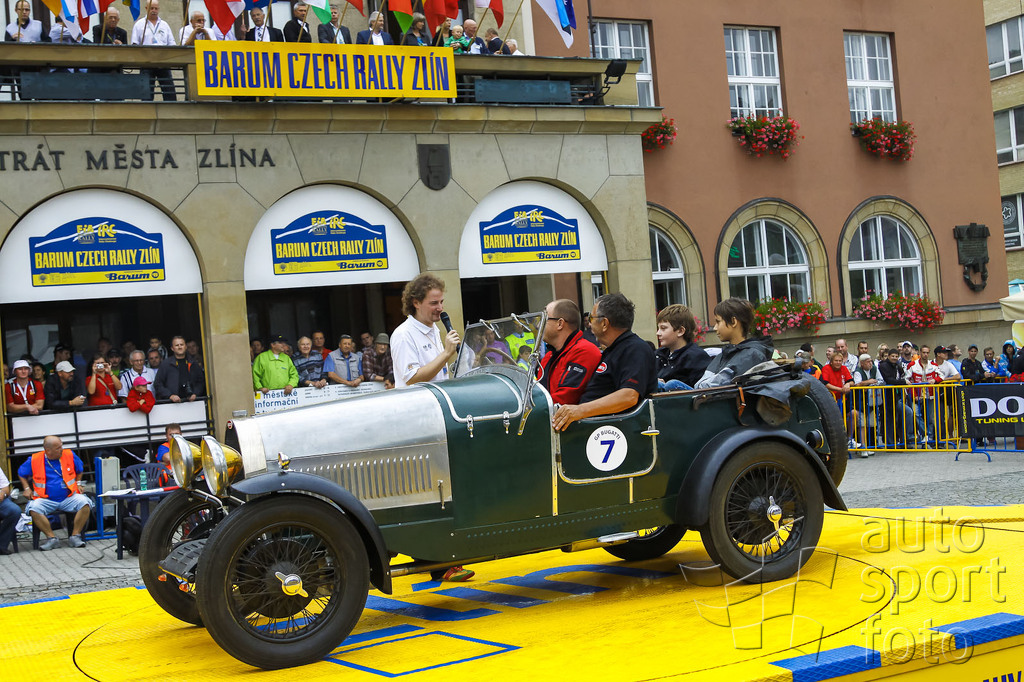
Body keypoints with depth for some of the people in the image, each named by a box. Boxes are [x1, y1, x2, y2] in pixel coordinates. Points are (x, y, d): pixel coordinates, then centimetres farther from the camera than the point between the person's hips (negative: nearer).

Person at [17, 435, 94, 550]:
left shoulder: (70, 455, 3)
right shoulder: (34, 460, -1)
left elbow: (79, 469, 24)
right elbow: (21, 473, 18)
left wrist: (78, 483, 15)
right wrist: (26, 488, 7)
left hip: (69, 497, 1)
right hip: (46, 500, -1)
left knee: (85, 503, -27)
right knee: (33, 508, -32)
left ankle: (75, 536, -17)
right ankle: (52, 538, -22)